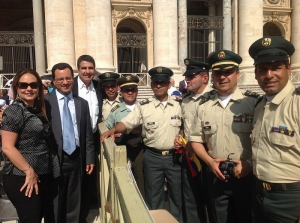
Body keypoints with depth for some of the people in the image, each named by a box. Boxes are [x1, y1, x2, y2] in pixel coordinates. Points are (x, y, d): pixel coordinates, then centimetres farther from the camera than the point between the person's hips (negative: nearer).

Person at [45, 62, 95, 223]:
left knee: (74, 201, 16)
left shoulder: (82, 103, 7)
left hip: (76, 158, 3)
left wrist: (90, 159, 6)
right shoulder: (45, 101, -6)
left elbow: (88, 134, 8)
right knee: (56, 202, 12)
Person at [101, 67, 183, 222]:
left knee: (177, 196, 15)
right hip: (152, 157, 0)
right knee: (153, 198, 13)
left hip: (175, 156, 1)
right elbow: (126, 123, -7)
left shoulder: (179, 104, 1)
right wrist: (113, 130, -24)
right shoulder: (143, 106, -2)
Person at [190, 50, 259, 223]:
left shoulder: (254, 102, -9)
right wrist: (210, 161, -6)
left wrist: (249, 163, -16)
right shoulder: (204, 105, 3)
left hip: (247, 176, -3)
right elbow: (196, 139, 8)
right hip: (216, 178, 4)